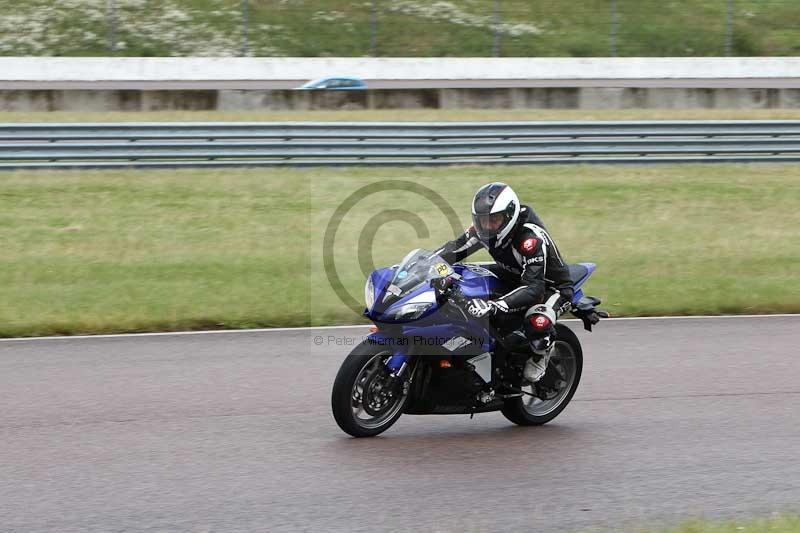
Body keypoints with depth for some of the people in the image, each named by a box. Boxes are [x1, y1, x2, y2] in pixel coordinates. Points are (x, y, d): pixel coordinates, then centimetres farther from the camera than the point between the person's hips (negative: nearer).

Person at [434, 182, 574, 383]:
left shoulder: (531, 237, -36)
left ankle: (541, 352, -3)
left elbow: (533, 288, -43)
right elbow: (456, 248, -8)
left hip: (552, 286, -8)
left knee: (537, 321, -39)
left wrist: (494, 306, -56)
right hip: (515, 276, 8)